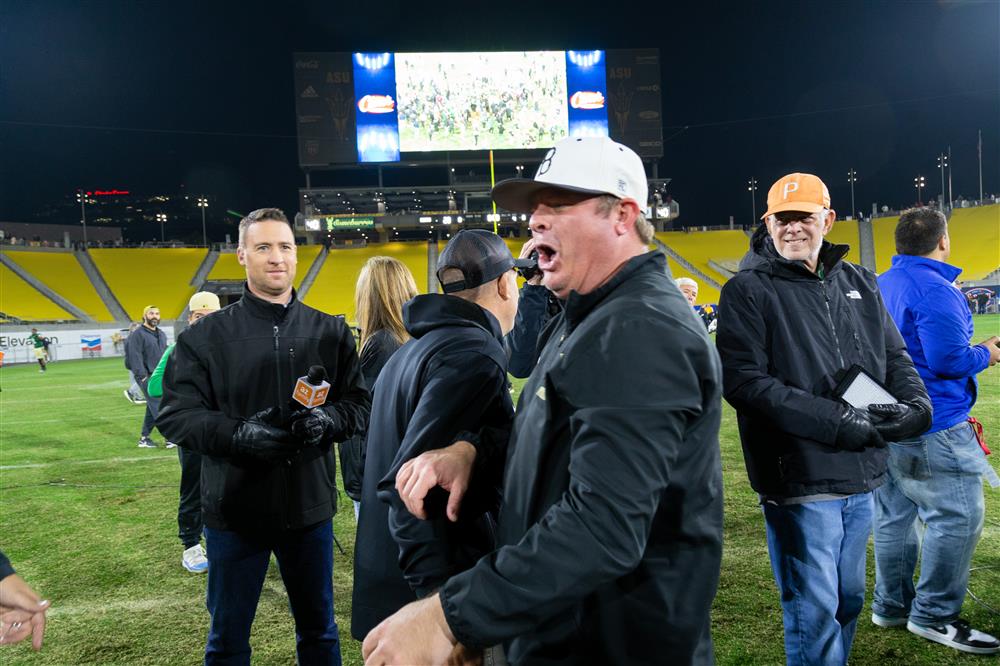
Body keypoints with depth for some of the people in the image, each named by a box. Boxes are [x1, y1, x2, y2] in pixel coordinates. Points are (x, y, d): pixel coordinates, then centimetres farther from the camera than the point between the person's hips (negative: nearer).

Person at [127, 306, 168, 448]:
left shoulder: (161, 334, 16)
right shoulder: (138, 334, -8)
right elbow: (135, 356, -13)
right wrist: (143, 376, -17)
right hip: (147, 377, -7)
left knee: (152, 408, 9)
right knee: (159, 407, -12)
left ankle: (144, 438, 18)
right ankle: (170, 437, -13)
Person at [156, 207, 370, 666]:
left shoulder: (329, 332, 2)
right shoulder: (207, 336, -4)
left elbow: (359, 403, 4)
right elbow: (175, 414, -5)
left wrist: (329, 420, -18)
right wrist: (235, 434, -22)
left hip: (310, 505, 2)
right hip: (234, 508, -1)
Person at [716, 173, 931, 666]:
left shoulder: (859, 283, 11)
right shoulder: (748, 290, -9)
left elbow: (895, 355, 16)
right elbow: (743, 382, -18)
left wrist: (915, 403, -6)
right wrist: (835, 421, -22)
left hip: (862, 478, 6)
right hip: (799, 481, -6)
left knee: (848, 598, 21)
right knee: (814, 612, 3)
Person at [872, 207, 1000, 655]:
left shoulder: (881, 285, 10)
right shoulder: (934, 289, -17)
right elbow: (949, 361, -21)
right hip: (931, 425, -9)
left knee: (894, 516, 15)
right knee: (958, 517, 1)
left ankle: (891, 606, 25)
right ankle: (934, 615, 8)